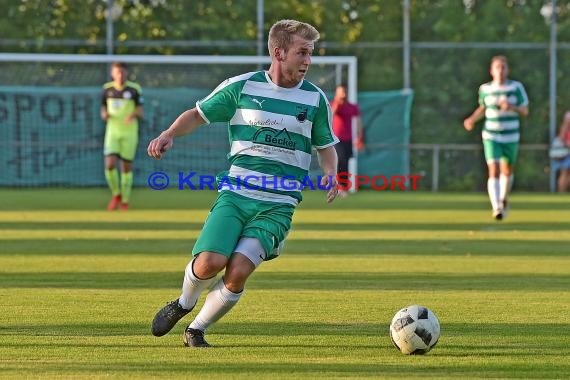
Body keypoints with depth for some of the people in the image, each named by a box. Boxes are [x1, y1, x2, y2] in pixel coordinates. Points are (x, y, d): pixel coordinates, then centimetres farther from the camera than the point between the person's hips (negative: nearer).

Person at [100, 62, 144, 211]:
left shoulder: (134, 89, -5)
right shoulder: (107, 89, 3)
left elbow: (140, 111, -5)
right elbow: (103, 108, 12)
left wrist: (133, 115, -27)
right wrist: (104, 114, -11)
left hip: (129, 132, -2)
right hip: (112, 131, 2)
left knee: (127, 166, 2)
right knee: (110, 165, -12)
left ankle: (125, 200, 16)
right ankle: (116, 194, 11)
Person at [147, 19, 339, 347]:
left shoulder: (315, 99, 7)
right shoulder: (242, 86, 2)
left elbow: (326, 146, 19)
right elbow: (198, 114, 11)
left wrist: (330, 173, -2)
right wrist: (170, 134, -8)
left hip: (278, 206, 1)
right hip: (235, 195, -1)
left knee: (238, 272, -18)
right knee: (210, 263, -20)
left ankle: (196, 330, 7)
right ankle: (184, 304, 17)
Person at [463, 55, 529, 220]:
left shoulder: (516, 87, -6)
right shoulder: (485, 89, -1)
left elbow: (525, 111, -3)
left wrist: (512, 107, -23)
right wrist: (472, 119, 0)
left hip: (510, 137, 1)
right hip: (491, 137, -1)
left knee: (507, 170, 17)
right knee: (494, 171, -16)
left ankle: (503, 199, 45)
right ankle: (496, 208, -22)